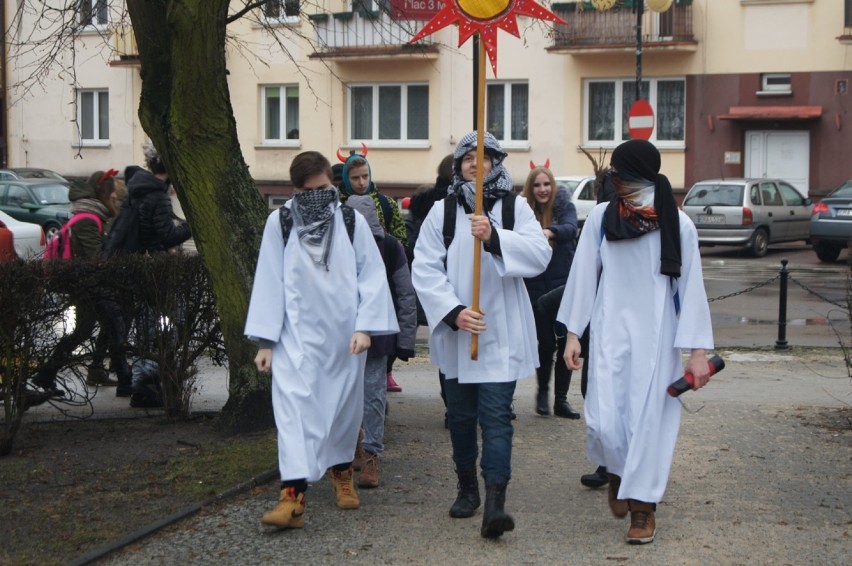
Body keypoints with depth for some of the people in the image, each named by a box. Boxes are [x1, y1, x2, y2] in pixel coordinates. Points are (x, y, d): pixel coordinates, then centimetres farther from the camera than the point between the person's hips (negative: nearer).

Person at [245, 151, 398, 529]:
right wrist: (265, 341, -2)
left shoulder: (352, 221, 0)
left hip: (345, 336, 2)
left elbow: (372, 276, 1)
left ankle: (341, 472, 39)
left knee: (345, 406, 14)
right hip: (297, 335, -2)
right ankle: (293, 495, -19)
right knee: (293, 407, -14)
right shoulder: (279, 222, -1)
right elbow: (269, 282, -1)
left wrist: (365, 326, -9)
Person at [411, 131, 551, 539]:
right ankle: (467, 488, 29)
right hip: (455, 331, 2)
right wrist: (453, 311, -19)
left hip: (501, 332, -2)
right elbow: (425, 269, -6)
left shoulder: (514, 207, 2)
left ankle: (495, 501, -15)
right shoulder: (442, 211, 3)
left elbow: (540, 255, -12)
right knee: (460, 414, 13)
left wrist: (495, 237, -27)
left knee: (496, 415, -9)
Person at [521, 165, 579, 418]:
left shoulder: (564, 205, -2)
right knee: (546, 342, -1)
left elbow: (571, 227, -23)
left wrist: (550, 232, -42)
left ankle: (561, 399, 13)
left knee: (565, 343, 1)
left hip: (564, 285, 1)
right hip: (536, 288, 0)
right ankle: (542, 391, 23)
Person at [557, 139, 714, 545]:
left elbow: (691, 288, -4)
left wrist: (698, 351, -5)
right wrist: (573, 334, 3)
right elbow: (583, 275, 3)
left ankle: (644, 505, 15)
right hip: (610, 332, 1)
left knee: (649, 419, 1)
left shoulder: (678, 224, -6)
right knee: (604, 421, -3)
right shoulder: (601, 217, -2)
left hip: (656, 336, -1)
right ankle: (617, 474, 29)